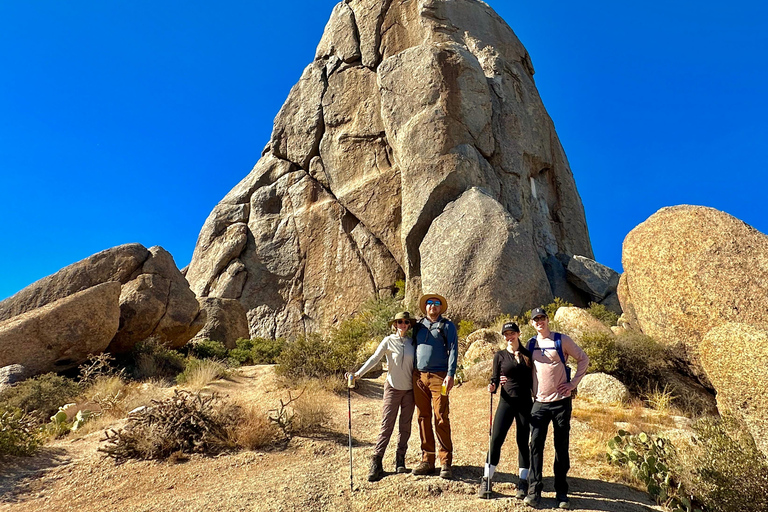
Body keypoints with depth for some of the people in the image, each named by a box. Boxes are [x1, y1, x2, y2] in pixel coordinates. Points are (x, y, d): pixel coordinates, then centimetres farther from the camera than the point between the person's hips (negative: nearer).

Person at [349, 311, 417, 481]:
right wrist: (358, 374, -23)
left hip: (409, 389, 3)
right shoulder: (389, 341, -3)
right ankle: (376, 463, -3)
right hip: (393, 388, -3)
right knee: (387, 426, -6)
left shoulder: (413, 342, 5)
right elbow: (374, 359, -11)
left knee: (405, 426, 7)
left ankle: (400, 461, 18)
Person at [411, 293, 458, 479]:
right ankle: (427, 460, 13)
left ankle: (446, 463, 1)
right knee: (423, 418, 6)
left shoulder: (447, 326, 4)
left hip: (439, 377, -4)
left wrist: (450, 375, -15)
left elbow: (453, 351, -4)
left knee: (441, 419, -6)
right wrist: (411, 373, 9)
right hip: (419, 376, 4)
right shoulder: (418, 325, 15)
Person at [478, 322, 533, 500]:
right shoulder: (500, 355, 4)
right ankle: (486, 480, 2)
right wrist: (492, 386, -17)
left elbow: (532, 380, 12)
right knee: (496, 439, -8)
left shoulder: (528, 354, 8)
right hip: (506, 401, -1)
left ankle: (523, 482, 17)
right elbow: (495, 378, 2)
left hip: (525, 403, 1)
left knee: (523, 442, 6)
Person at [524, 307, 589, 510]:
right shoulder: (531, 344, 9)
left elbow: (583, 359, 1)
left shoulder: (561, 340, -2)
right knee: (535, 444, -4)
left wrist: (573, 383, -6)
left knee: (561, 446, 5)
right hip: (539, 402, 3)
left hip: (561, 401, -2)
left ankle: (561, 493, 16)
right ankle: (534, 491, 3)